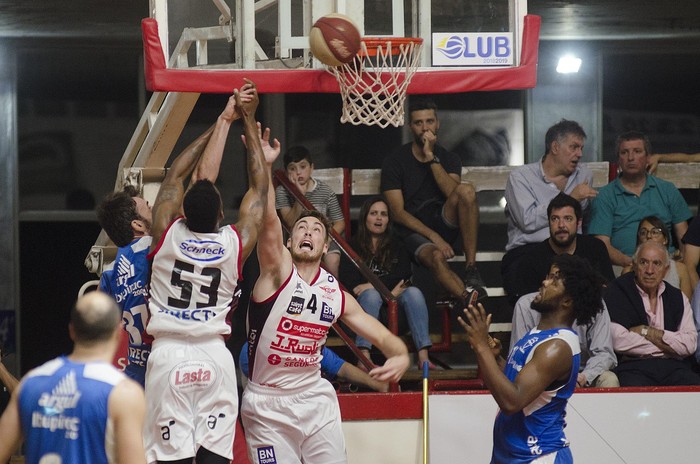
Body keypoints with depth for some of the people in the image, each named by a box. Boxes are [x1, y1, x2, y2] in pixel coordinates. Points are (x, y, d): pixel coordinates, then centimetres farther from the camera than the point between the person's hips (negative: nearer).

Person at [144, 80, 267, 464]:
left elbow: (174, 176, 13)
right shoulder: (236, 243, -2)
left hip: (168, 357, -1)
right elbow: (260, 187, 13)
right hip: (215, 359, 1)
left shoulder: (166, 235, -3)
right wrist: (248, 121, 19)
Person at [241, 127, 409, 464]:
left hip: (314, 396, 4)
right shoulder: (278, 270, -9)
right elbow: (268, 219, -24)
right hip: (267, 403, -4)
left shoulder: (337, 293, 4)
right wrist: (264, 164, -36)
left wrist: (400, 356, -18)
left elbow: (381, 335, 5)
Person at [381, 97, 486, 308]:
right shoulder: (395, 162, 1)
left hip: (445, 223, 3)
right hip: (414, 231, -3)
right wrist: (434, 236, -16)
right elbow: (398, 213, -5)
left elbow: (453, 193, -11)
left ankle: (471, 269, -28)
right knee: (436, 257, -37)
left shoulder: (448, 158, 10)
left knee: (467, 190, -27)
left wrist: (431, 157, -15)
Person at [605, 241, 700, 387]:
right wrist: (668, 344, 1)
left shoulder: (678, 297, 19)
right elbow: (618, 341, -8)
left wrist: (645, 331, -3)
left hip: (673, 367, 4)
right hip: (633, 367, -4)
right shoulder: (616, 292, 7)